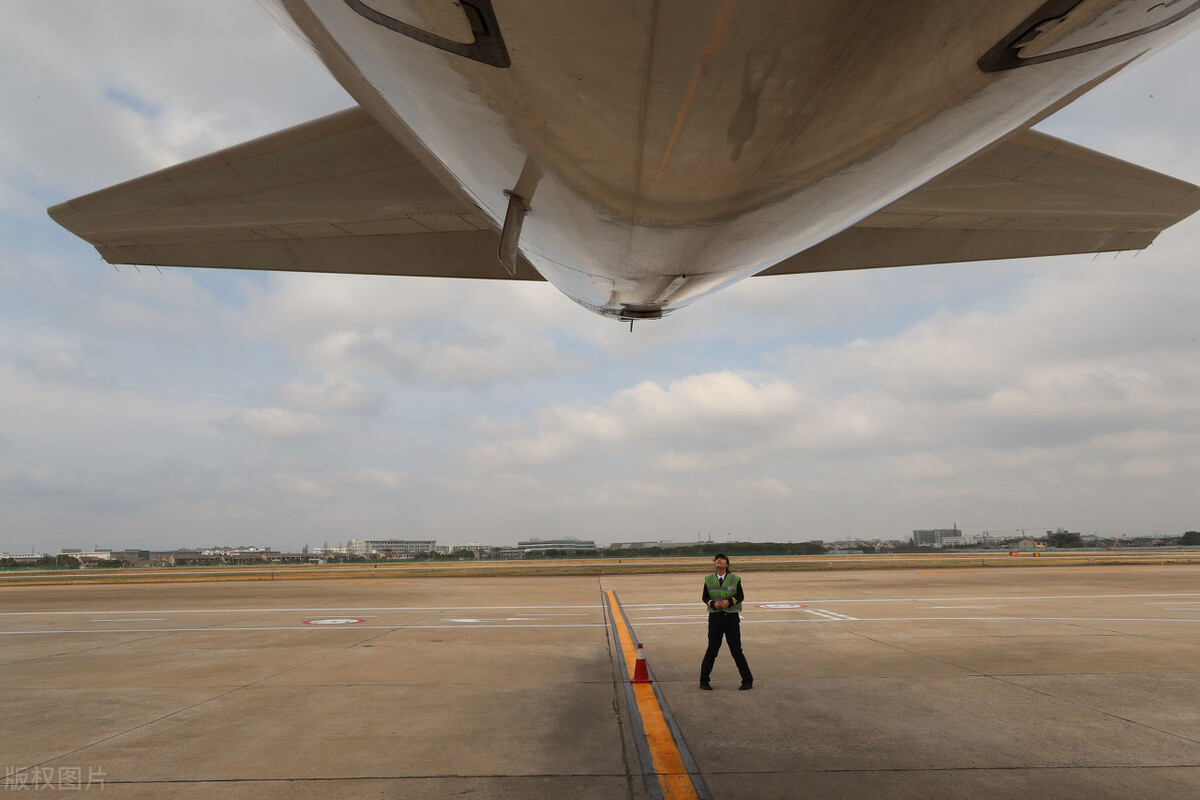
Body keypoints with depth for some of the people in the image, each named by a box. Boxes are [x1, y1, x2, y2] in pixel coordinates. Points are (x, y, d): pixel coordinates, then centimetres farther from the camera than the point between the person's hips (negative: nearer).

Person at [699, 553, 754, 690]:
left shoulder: (735, 579, -2)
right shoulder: (709, 580, 2)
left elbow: (741, 596, 0)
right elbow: (705, 597, 6)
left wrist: (729, 601, -17)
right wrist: (713, 604, -14)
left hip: (732, 617, -1)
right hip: (715, 617, 1)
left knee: (736, 650, 2)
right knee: (712, 649, 2)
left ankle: (748, 681, 14)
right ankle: (704, 681, 15)